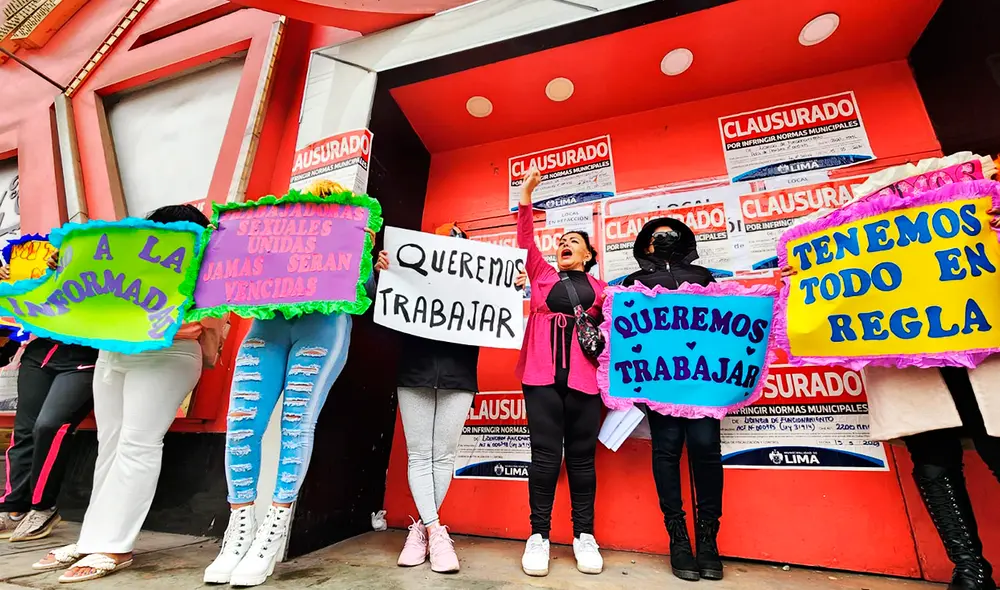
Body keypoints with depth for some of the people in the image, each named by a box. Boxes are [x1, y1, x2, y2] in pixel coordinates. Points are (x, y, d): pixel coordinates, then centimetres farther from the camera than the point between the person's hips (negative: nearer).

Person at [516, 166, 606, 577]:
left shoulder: (600, 290, 15)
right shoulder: (543, 276, 16)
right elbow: (525, 241, 7)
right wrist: (526, 197, 1)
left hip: (583, 377, 0)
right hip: (542, 374, 0)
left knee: (582, 455, 6)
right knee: (545, 454, 1)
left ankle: (584, 535, 19)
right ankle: (538, 535, 12)